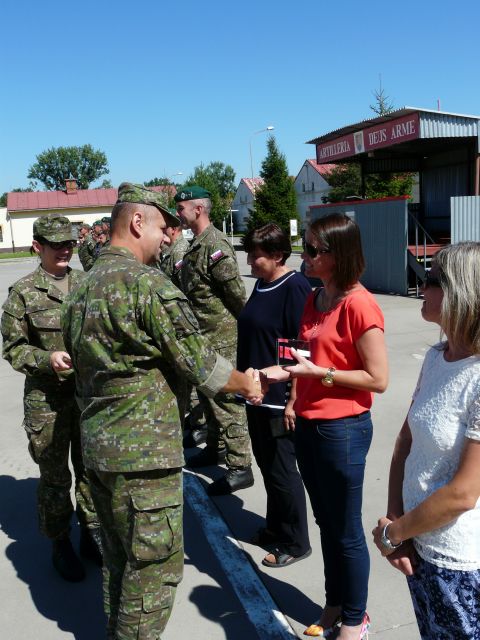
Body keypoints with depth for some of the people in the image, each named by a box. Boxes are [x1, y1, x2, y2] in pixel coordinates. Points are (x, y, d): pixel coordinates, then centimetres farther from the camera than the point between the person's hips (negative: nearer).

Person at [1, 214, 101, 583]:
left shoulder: (86, 284, 3)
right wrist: (48, 359, -19)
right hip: (47, 399, -3)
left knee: (90, 469, 15)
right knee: (55, 476, 10)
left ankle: (91, 534, 35)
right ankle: (60, 544, 30)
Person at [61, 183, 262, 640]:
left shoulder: (83, 288, 11)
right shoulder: (147, 282, -17)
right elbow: (199, 362, -15)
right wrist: (246, 384, 2)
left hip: (96, 446, 9)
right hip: (143, 451, -9)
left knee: (120, 557, 22)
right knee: (156, 562, 5)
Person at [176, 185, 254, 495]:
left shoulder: (215, 244, -18)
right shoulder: (197, 244, 13)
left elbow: (236, 290, -20)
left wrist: (245, 323, -9)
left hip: (222, 338, -10)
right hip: (205, 337, 10)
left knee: (227, 399, -4)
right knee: (207, 393, 21)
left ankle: (240, 467, 6)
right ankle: (217, 447, 38)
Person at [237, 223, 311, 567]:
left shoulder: (295, 288, -17)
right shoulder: (262, 284, 9)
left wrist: (293, 400, -20)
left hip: (279, 399, -9)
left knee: (282, 470, 5)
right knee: (266, 463, 20)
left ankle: (295, 542, 24)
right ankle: (275, 526, 39)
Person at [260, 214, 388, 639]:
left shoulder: (359, 305, -19)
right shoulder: (314, 300, 7)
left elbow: (378, 379, -18)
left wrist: (319, 373, -21)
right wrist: (290, 373, 1)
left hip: (343, 429, -8)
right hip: (308, 424, 8)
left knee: (346, 531, 10)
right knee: (326, 523, 21)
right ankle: (335, 605, 41)